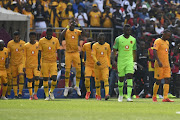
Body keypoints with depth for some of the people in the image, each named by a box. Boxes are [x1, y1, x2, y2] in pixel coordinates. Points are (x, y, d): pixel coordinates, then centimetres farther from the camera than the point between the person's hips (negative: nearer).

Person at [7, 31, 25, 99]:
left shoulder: (23, 43, 2)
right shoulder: (10, 43, 2)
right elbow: (8, 54, 5)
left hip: (21, 62, -1)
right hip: (13, 63, 1)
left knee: (21, 76, -18)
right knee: (14, 78, 4)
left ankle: (20, 93, -10)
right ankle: (15, 94, 10)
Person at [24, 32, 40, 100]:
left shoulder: (38, 45, 5)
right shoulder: (26, 46, 5)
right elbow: (24, 56, 5)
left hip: (36, 64, -1)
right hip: (28, 65, 1)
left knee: (37, 78, -16)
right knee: (30, 80, 3)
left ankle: (35, 94, 0)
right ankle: (31, 95, 11)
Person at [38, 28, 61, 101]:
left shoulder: (55, 40, 3)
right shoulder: (41, 41, 0)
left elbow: (58, 52, 7)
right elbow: (39, 53, 3)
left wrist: (60, 63, 2)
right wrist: (39, 63, -3)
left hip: (53, 62, 0)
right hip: (45, 62, 0)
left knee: (54, 78, -12)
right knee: (45, 79, 0)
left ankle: (51, 92, 14)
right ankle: (47, 96, 9)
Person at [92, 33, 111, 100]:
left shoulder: (107, 45, 4)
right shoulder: (95, 46, -2)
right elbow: (93, 55, -10)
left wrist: (109, 64, 17)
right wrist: (96, 61, -28)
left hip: (105, 66, 0)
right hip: (97, 65, 0)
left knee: (105, 79, -14)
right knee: (97, 80, 8)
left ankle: (106, 94, -24)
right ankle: (98, 95, 21)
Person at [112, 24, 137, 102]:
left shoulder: (133, 39, 5)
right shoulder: (118, 39, -4)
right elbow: (114, 50, -2)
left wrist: (135, 62, 13)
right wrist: (113, 60, -13)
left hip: (130, 61, 1)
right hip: (121, 61, -1)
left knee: (129, 77, -14)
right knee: (121, 78, 7)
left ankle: (129, 96, -19)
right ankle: (120, 95, 30)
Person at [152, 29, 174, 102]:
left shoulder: (167, 42, 18)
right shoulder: (158, 41, -7)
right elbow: (154, 52, -19)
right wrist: (158, 61, -30)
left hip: (166, 65, 7)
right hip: (159, 65, -7)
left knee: (167, 80, -3)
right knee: (158, 81, -3)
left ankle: (165, 98, -7)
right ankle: (154, 97, 12)